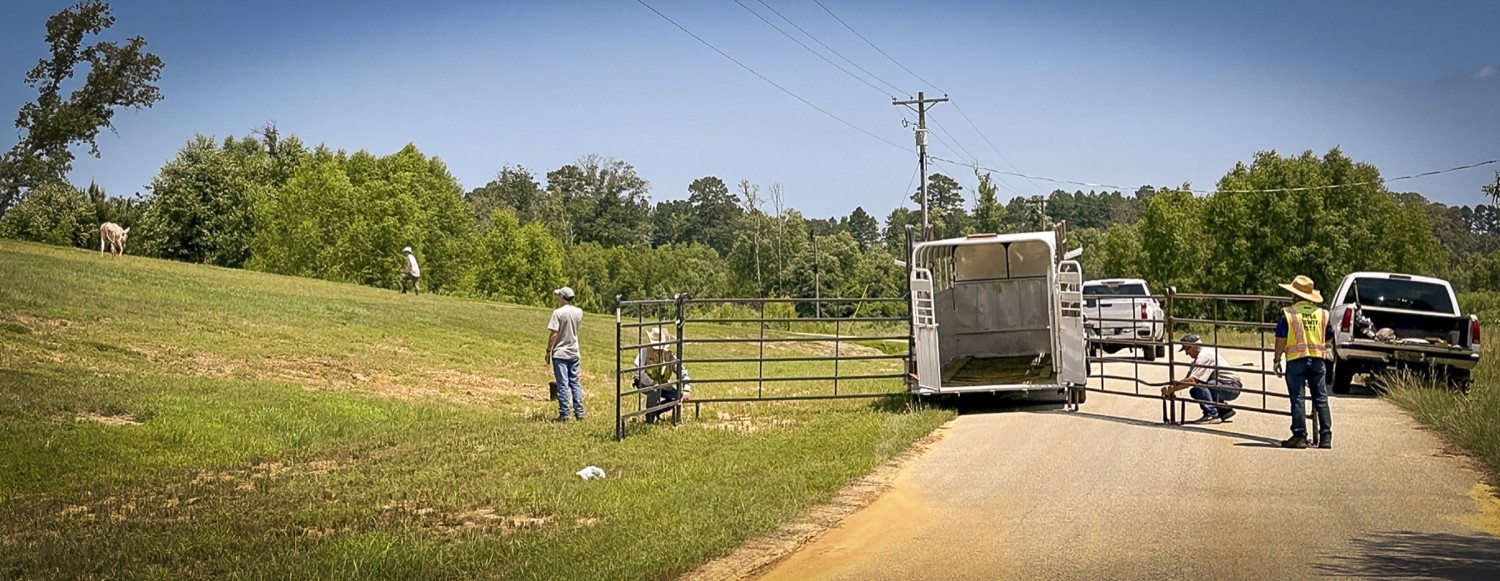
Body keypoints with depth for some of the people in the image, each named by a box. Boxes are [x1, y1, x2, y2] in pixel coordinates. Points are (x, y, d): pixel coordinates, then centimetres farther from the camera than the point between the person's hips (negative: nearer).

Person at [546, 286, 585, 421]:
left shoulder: (558, 313, -14)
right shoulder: (578, 312, 2)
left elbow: (553, 334, -16)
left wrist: (548, 351, -7)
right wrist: (569, 304, 20)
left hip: (560, 354, -5)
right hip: (574, 353, 5)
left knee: (563, 384, -2)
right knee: (575, 383, 11)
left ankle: (564, 414, -2)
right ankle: (579, 412, 10)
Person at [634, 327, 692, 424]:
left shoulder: (669, 355, -11)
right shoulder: (645, 351, -25)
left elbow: (682, 372, -12)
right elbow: (637, 371, -34)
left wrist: (687, 390, -26)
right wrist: (654, 384, -34)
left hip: (661, 384, 5)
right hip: (644, 384, -5)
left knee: (679, 396, -13)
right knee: (654, 390, -38)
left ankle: (656, 411, 9)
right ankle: (650, 419, -17)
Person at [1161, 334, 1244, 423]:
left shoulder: (1204, 356, -18)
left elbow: (1191, 380, -26)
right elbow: (1188, 378, 11)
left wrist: (1171, 390, -20)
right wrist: (1173, 385, -6)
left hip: (1232, 388, -10)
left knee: (1199, 385, -26)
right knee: (1194, 391, 9)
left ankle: (1211, 414, -17)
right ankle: (1225, 411, 16)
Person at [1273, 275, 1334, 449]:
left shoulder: (1288, 313, -5)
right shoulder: (1322, 313, 9)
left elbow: (1281, 339, -7)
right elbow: (1329, 337, 17)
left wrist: (1277, 359, 1)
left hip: (1296, 360, -4)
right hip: (1318, 360, 4)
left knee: (1297, 399, 0)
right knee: (1321, 400, 7)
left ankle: (1299, 436, -3)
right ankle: (1326, 437, 4)